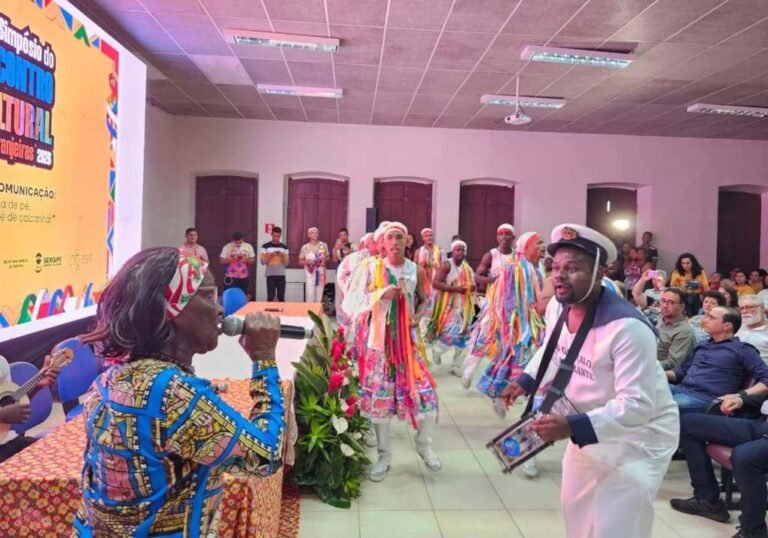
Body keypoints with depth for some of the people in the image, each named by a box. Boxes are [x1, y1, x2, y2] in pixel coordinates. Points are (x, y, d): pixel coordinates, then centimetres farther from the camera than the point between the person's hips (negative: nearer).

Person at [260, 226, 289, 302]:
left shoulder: (284, 247, 7)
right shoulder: (265, 246, 1)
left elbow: (286, 263, 6)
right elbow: (262, 262, -2)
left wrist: (283, 256, -12)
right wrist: (270, 256, -16)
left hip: (281, 275, 2)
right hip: (270, 275, -2)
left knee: (281, 297, 2)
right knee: (270, 297, -3)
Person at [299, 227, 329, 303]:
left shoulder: (323, 245, 5)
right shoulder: (305, 247, 0)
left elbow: (327, 258, 13)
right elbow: (300, 261, 4)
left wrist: (325, 260, -9)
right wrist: (308, 262, -14)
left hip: (321, 273, 2)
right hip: (310, 274, -2)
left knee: (319, 296, 5)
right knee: (310, 296, -8)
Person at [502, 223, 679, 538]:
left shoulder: (627, 327, -35)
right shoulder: (557, 308, -10)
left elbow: (637, 404, -36)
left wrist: (572, 428, -44)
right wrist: (526, 382, 1)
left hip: (638, 434, -7)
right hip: (590, 424, 7)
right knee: (574, 506, 23)